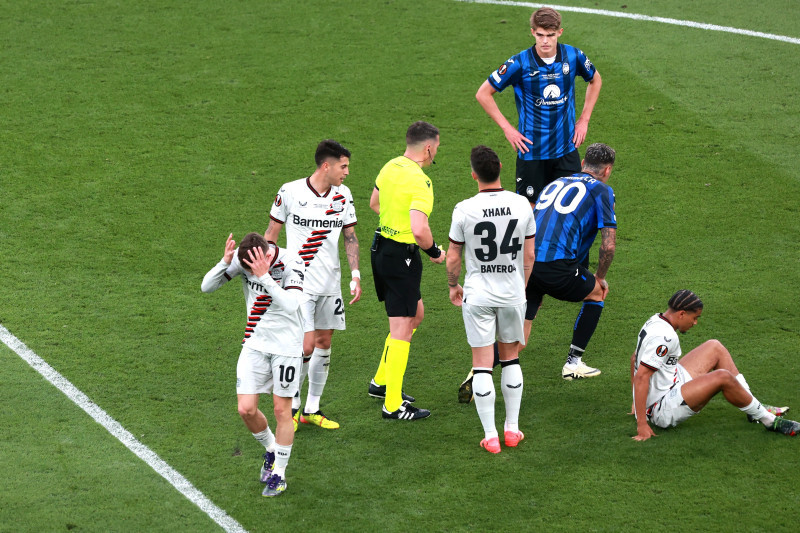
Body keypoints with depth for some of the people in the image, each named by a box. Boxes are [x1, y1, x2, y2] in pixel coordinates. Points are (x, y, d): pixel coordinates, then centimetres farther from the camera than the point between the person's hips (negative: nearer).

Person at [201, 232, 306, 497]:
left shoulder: (292, 264, -22)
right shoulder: (242, 258, -10)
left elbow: (290, 306, -34)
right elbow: (207, 287, -9)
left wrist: (264, 276, -40)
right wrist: (225, 262, -26)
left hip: (286, 346, -4)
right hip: (255, 343, 4)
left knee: (282, 410, 3)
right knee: (246, 409, -1)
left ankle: (279, 473, 19)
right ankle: (271, 451, 28)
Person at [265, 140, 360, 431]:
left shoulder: (343, 194, 3)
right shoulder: (290, 192, -10)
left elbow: (350, 237, 12)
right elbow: (271, 233, 1)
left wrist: (355, 276, 4)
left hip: (331, 284, 5)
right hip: (299, 283, -5)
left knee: (324, 343, 8)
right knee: (306, 346, -11)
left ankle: (312, 409, 21)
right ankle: (292, 406, 10)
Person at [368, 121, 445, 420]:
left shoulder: (390, 167, 5)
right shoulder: (419, 182, -22)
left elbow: (374, 203, 23)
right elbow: (419, 230, -30)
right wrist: (434, 251, -12)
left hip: (382, 247, 9)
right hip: (402, 256, -9)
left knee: (416, 314, 24)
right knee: (402, 330, -3)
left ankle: (381, 382, 30)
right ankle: (393, 404, 1)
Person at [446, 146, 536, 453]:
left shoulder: (464, 210, -14)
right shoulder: (521, 205, -6)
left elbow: (453, 258, -4)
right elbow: (530, 255, 3)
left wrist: (453, 286, 15)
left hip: (478, 295, -2)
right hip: (512, 294, 2)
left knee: (482, 364, 4)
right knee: (511, 359, 18)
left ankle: (490, 436, 4)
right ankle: (512, 429, 21)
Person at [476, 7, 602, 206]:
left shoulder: (573, 56, -4)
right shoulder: (520, 63, -14)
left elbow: (595, 81, 18)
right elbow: (483, 94, -5)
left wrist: (584, 120, 10)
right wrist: (507, 129, -7)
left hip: (566, 150, 3)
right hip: (532, 151, -3)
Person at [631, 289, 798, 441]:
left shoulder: (656, 321, 7)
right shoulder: (663, 336, -24)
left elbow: (635, 359, 20)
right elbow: (641, 377, -30)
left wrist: (637, 401, 26)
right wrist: (642, 425, -32)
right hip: (661, 411, -11)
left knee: (714, 347, 16)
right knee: (722, 377, -26)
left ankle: (756, 409, 17)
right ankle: (769, 420, -6)